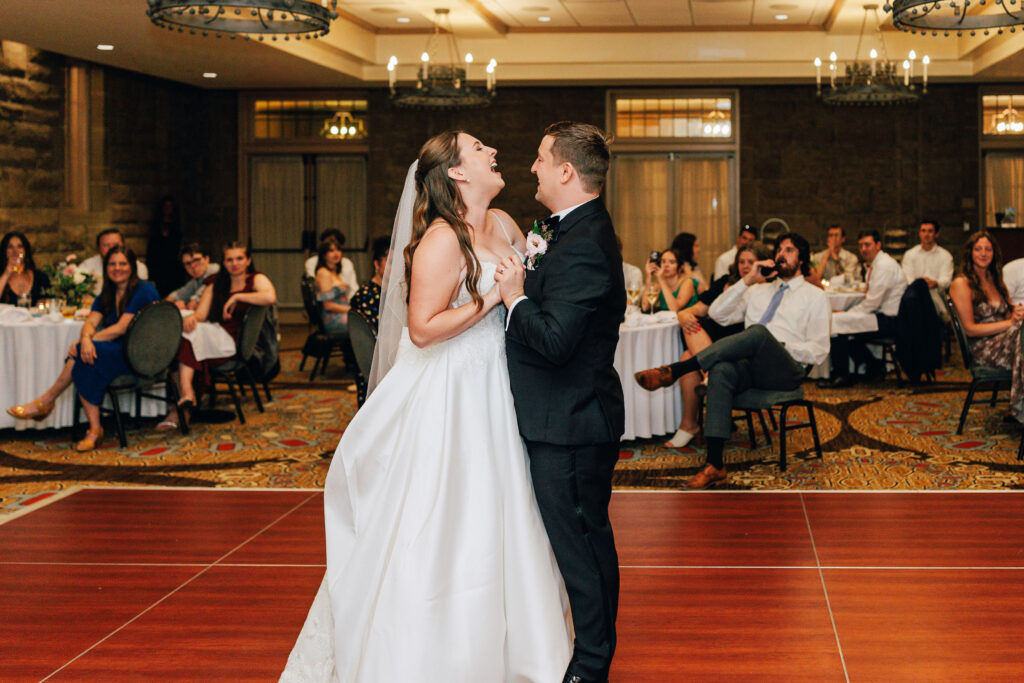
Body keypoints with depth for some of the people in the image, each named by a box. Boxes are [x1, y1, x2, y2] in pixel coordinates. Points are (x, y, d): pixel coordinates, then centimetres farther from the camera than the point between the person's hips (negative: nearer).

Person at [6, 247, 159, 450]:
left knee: (80, 354, -26)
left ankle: (45, 402, -10)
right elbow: (91, 322, 1)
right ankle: (94, 429, -24)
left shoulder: (143, 291, -9)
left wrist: (83, 342, -17)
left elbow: (122, 328, -16)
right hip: (116, 351, 8)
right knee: (85, 355, -23)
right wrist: (86, 339, -24)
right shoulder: (107, 295, 16)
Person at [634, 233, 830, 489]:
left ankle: (675, 370, -39)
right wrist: (747, 280, 8)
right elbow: (717, 313, 15)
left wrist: (779, 348, -9)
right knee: (721, 371, -35)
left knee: (759, 332, -37)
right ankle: (714, 465, -43)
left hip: (786, 370, -3)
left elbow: (818, 351, 5)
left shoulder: (815, 296, 16)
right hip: (749, 367, 3)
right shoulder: (758, 290, 31)